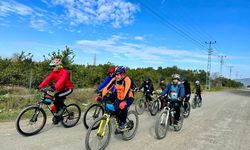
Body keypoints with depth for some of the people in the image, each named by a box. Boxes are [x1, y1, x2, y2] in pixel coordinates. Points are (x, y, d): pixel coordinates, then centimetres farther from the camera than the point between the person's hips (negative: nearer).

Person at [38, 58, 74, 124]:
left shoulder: (64, 72, -22)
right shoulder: (54, 72, 1)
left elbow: (61, 81, -38)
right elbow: (48, 79, -11)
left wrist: (55, 87, -53)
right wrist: (40, 86, -23)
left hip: (68, 88, -7)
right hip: (61, 88, 8)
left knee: (57, 96, -27)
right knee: (56, 101, 1)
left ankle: (62, 107, -4)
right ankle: (58, 116, 17)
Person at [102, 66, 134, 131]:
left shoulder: (127, 79, -25)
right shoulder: (114, 80, -11)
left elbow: (127, 90, -39)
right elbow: (107, 88, -14)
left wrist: (124, 101, -53)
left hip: (128, 98, -5)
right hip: (119, 98, 5)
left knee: (123, 107, -31)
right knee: (114, 108, -14)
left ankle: (123, 123, -10)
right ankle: (119, 120, 13)